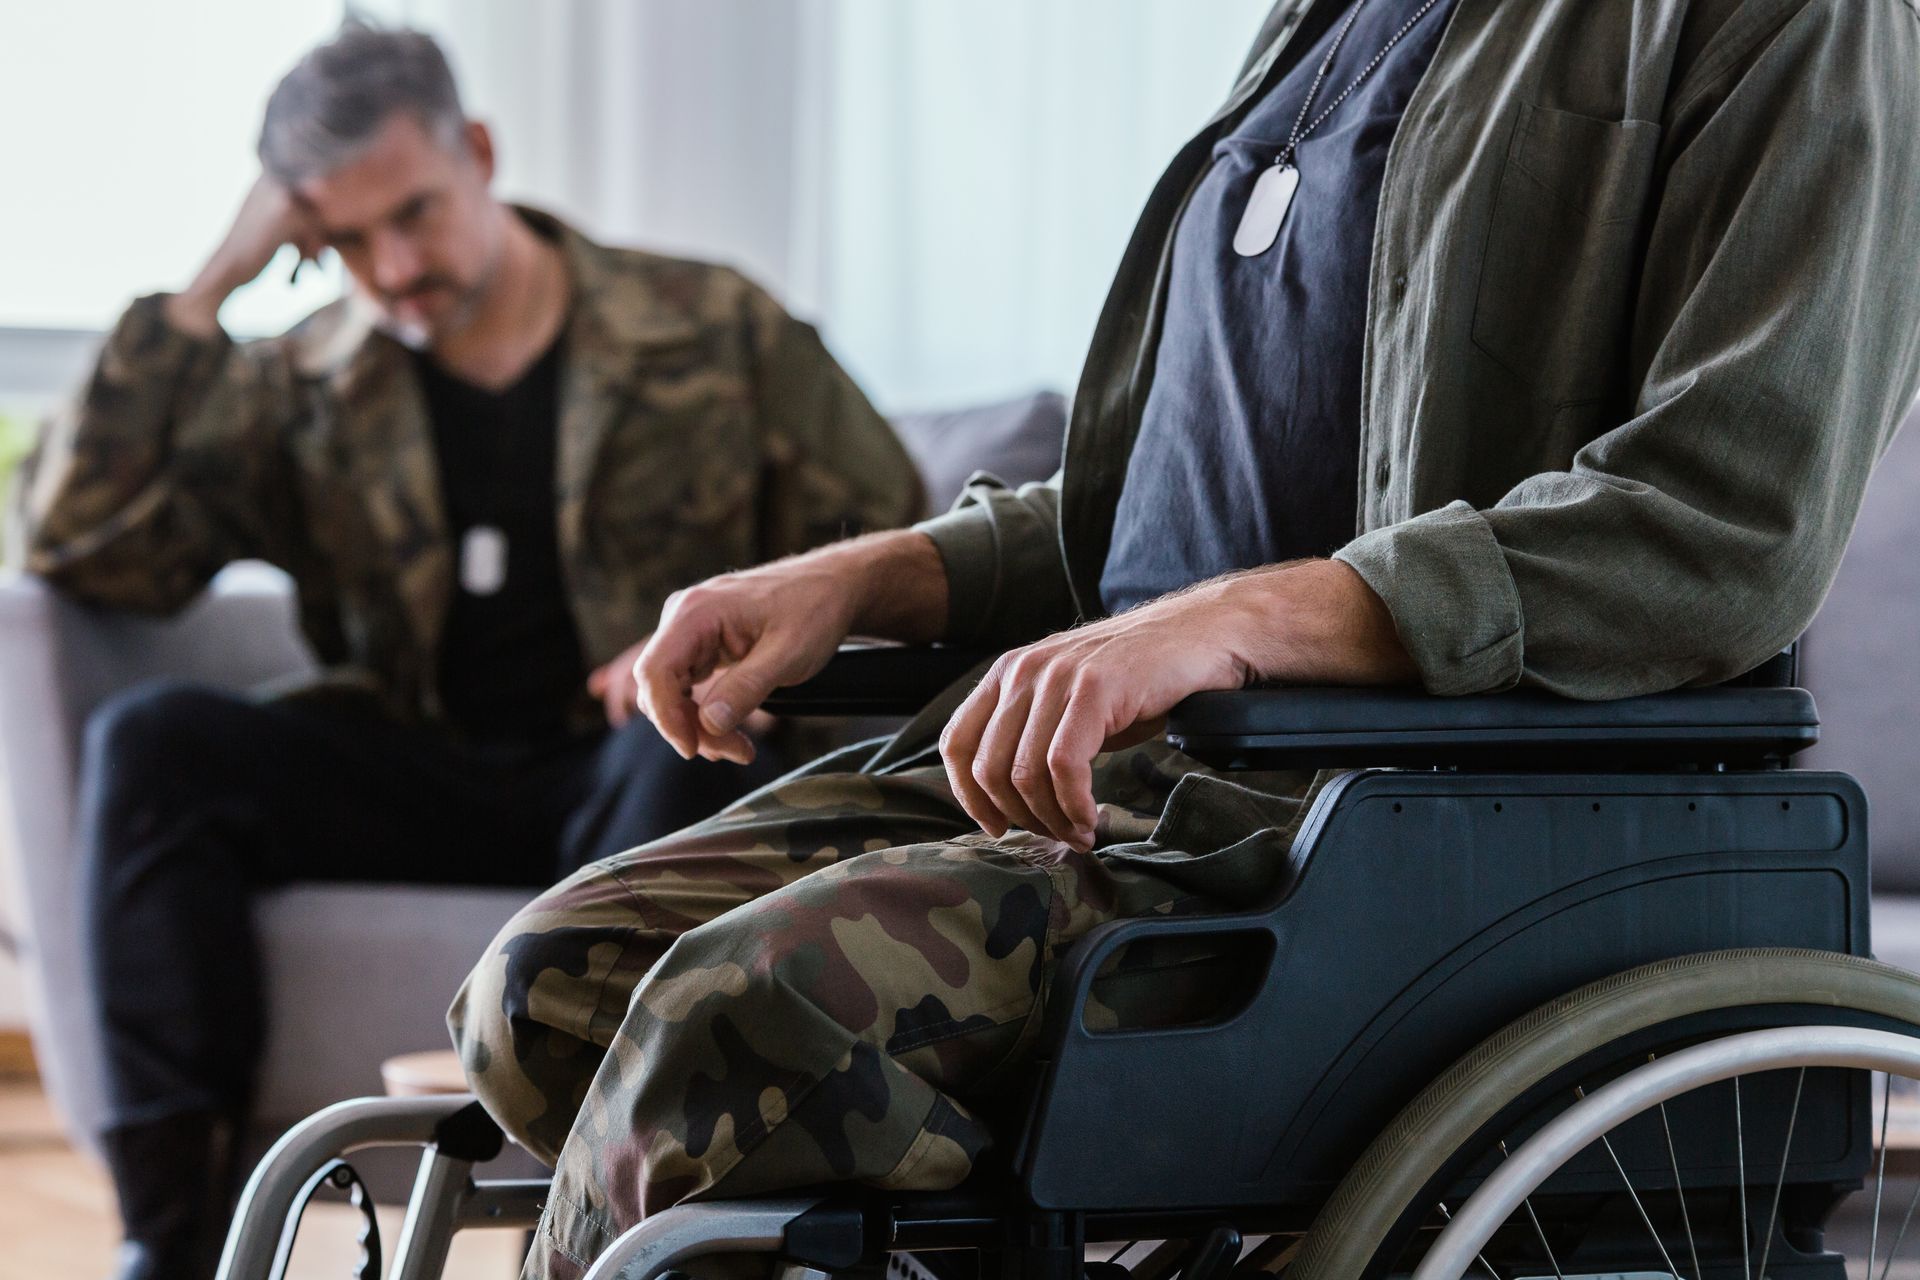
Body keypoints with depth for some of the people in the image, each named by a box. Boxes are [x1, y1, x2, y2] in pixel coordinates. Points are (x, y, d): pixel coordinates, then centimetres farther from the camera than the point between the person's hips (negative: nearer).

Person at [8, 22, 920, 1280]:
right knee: (151, 740, -23)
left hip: (624, 767, -2)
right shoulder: (300, 390, 11)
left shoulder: (717, 331, 7)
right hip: (415, 777, 3)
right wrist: (207, 290, -2)